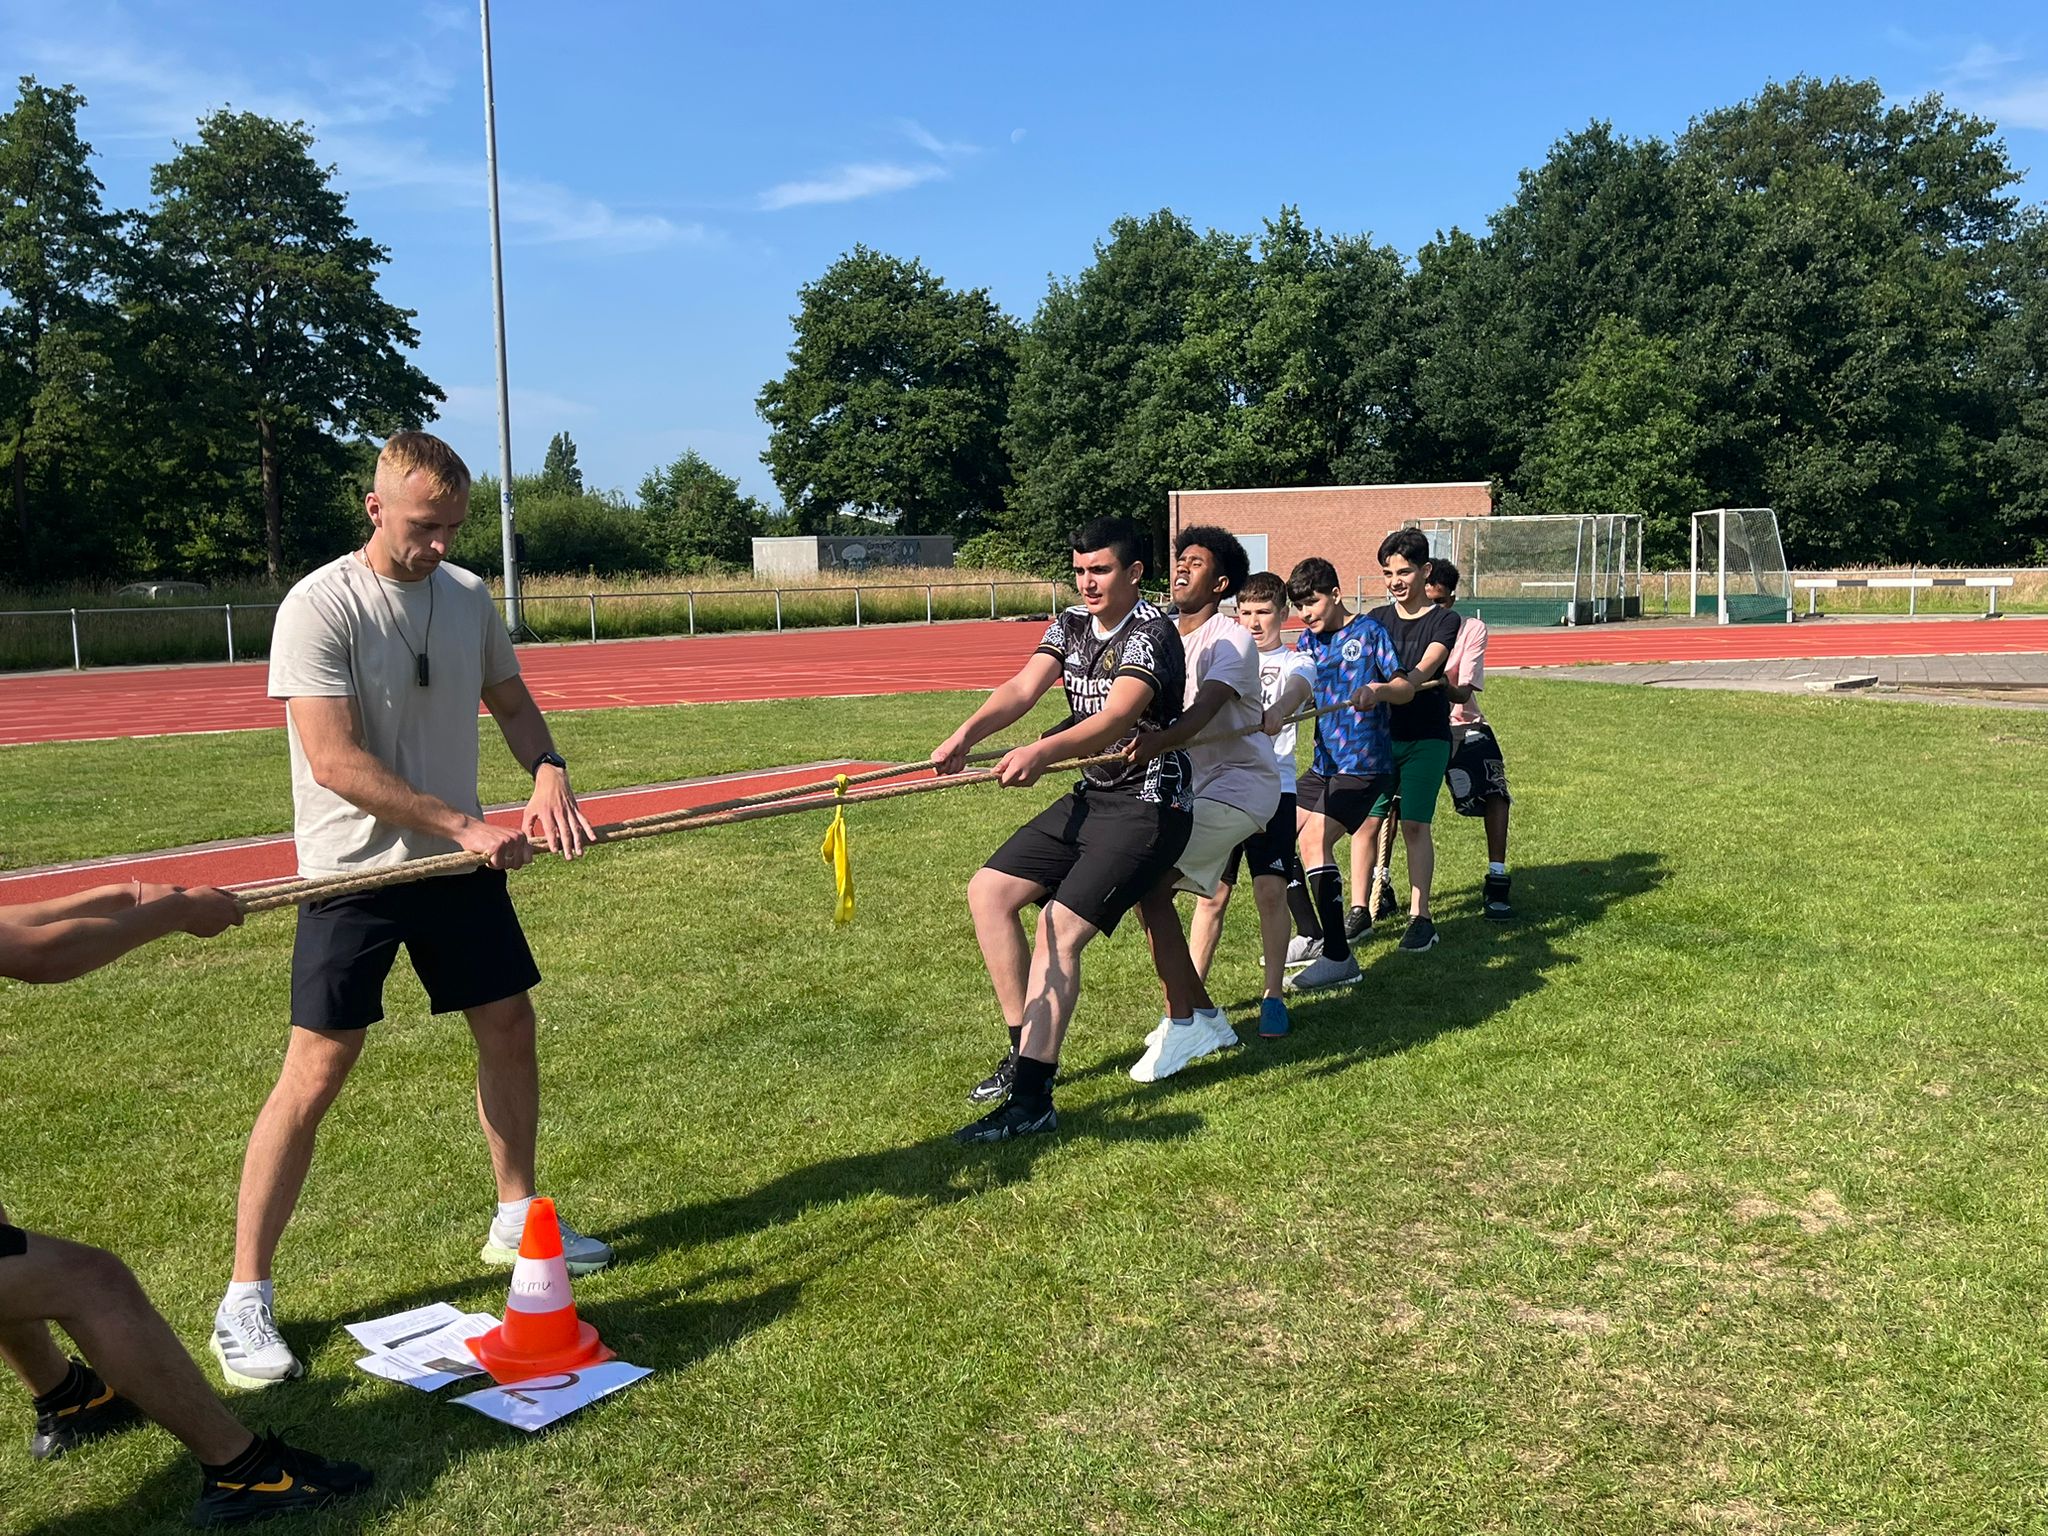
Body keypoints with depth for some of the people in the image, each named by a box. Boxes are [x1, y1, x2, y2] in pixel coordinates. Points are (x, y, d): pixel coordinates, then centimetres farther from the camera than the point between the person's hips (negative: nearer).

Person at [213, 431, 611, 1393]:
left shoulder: (468, 597, 2)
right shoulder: (319, 608, -16)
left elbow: (512, 703, 13)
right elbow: (335, 762, -22)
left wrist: (549, 773, -8)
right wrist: (464, 826, -24)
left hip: (458, 865, 6)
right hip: (355, 874, -6)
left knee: (509, 1027, 12)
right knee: (316, 1072, -5)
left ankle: (517, 1220, 32)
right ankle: (245, 1298, 9)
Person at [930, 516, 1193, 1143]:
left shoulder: (1150, 633, -17)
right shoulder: (1071, 625, 6)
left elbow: (1117, 717, -34)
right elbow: (1023, 688, -8)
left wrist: (1044, 751, -51)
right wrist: (967, 733, -28)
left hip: (1148, 807, -8)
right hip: (1090, 797, 9)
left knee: (1059, 931, -19)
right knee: (988, 891, 4)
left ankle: (1031, 1099, -16)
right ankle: (1028, 1050, 13)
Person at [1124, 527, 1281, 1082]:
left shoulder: (1230, 640, -14)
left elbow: (1204, 711, -31)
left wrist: (1159, 741, -52)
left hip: (1240, 782, -8)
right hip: (1195, 786, 8)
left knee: (1147, 881, -20)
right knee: (1146, 887, 3)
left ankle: (1181, 1021, -12)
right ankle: (1205, 1016, 17)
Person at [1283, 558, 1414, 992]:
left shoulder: (1368, 630, -5)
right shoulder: (1308, 640, 12)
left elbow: (1407, 688, -7)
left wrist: (1378, 689, -27)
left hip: (1364, 763, -8)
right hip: (1325, 762, 8)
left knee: (1314, 840, -21)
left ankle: (1338, 957, -21)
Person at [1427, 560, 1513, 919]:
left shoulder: (1472, 629, -11)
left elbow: (1465, 693, -20)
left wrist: (1447, 687, -43)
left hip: (1461, 723, 0)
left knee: (1495, 793, -18)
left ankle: (1496, 883, -8)